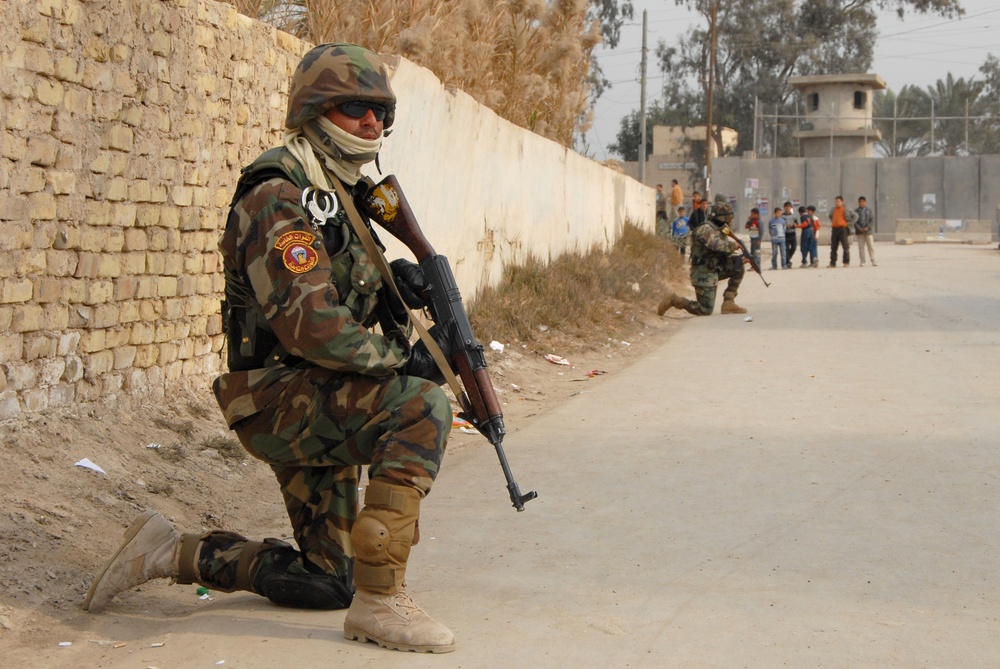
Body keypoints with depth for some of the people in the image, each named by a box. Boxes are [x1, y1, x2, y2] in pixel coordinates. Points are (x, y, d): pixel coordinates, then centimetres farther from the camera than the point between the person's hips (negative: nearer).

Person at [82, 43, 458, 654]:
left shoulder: (341, 196, 15)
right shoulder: (279, 197, -16)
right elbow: (308, 324, -26)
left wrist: (391, 290, -2)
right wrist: (404, 360, -20)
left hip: (320, 406, 10)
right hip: (280, 398, -10)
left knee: (327, 583, 14)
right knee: (422, 408, -32)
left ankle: (171, 554, 26)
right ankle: (380, 599, -27)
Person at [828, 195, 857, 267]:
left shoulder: (846, 210, -1)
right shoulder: (833, 210, 14)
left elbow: (855, 216, 1)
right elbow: (830, 217, 35)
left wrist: (849, 224, -4)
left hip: (843, 228, -5)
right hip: (834, 229, 5)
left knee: (845, 246, -4)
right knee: (833, 247, 5)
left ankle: (846, 262, 0)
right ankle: (832, 263, 8)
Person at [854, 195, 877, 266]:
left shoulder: (869, 211, 8)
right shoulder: (856, 211, 7)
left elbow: (872, 220, 2)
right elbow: (854, 221, 1)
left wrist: (867, 227, -12)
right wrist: (859, 228, -13)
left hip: (868, 231, 0)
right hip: (860, 231, 0)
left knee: (871, 246, -4)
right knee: (861, 246, 0)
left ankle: (873, 261, -4)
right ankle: (862, 261, 4)